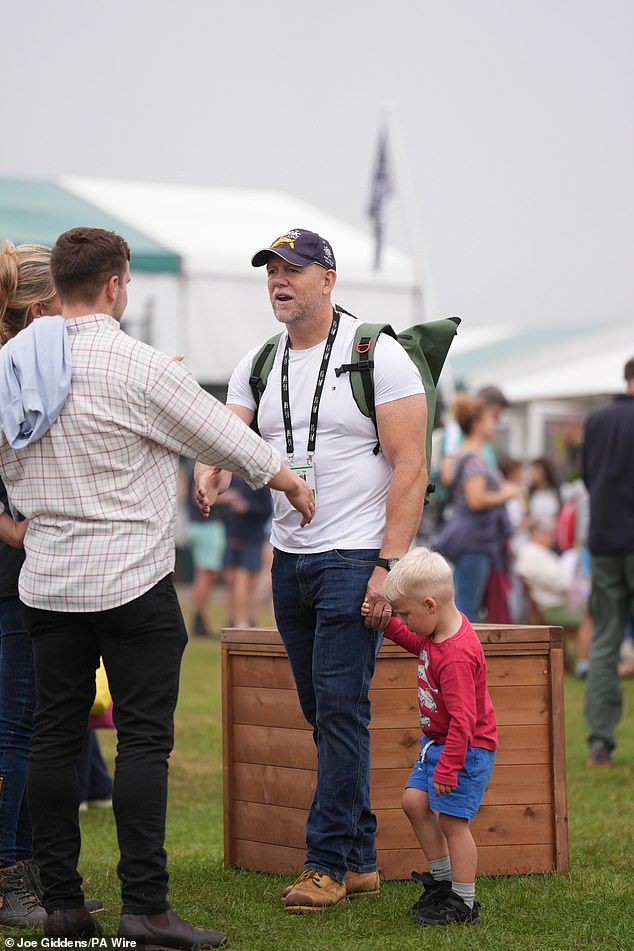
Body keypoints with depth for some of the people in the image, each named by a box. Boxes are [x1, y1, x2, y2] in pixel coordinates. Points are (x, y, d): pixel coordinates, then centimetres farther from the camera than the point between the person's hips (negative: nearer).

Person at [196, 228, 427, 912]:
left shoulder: (378, 355, -7)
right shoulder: (258, 365, 11)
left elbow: (410, 466, -11)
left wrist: (390, 565, -17)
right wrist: (208, 470, -25)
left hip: (355, 560, -6)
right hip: (288, 560, 6)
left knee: (341, 709, -8)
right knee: (324, 714, 9)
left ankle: (327, 861, -2)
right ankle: (359, 860, 16)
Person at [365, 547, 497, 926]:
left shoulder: (457, 657, -29)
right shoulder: (438, 630, 0)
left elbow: (462, 718, -30)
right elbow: (417, 644, 25)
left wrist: (447, 767, -27)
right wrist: (387, 624, 10)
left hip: (466, 747, -10)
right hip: (437, 740, 10)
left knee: (451, 819, -7)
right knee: (415, 801, 9)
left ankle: (463, 904, 2)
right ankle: (443, 879, 21)